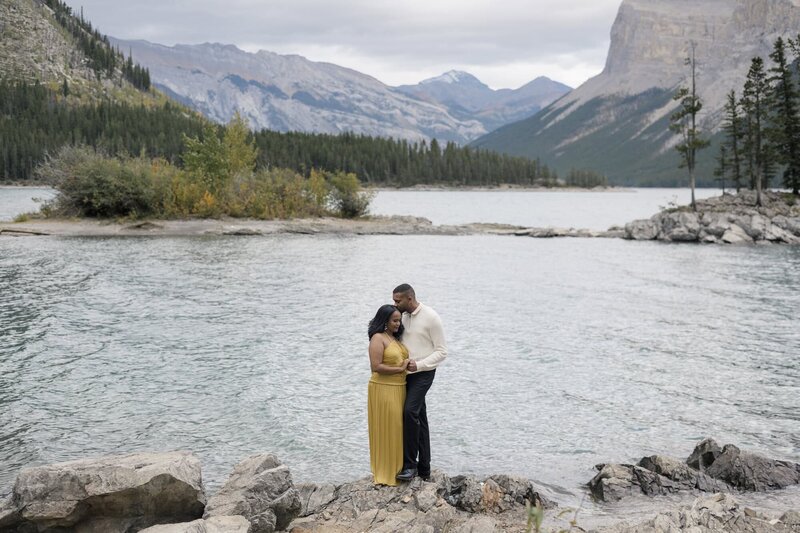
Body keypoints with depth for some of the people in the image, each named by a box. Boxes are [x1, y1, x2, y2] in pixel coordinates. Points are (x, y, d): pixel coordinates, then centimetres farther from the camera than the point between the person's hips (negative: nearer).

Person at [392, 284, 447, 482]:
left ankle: (410, 465, -16)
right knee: (419, 419, 10)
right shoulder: (404, 317, 8)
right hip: (406, 374, 7)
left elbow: (442, 351, -12)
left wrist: (419, 365, -22)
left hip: (423, 374, -7)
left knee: (410, 411, -23)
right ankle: (423, 469, 16)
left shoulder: (431, 317, -13)